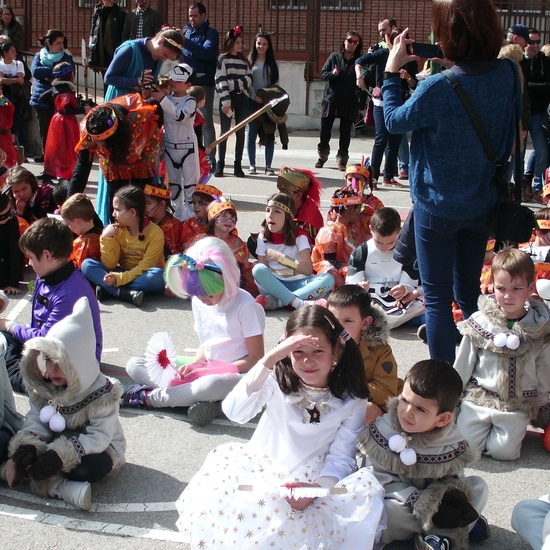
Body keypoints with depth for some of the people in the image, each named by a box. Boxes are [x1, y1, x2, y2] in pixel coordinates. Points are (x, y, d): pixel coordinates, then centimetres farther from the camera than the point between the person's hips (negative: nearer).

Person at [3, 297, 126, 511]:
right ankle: (65, 488, -31)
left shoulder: (103, 394, -23)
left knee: (88, 468, -37)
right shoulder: (42, 387, -6)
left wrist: (62, 455, -38)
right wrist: (27, 445, -30)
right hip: (57, 444, 5)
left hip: (98, 449, -5)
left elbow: (99, 437, -27)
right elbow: (36, 421, -8)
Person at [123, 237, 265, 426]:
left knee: (212, 384, -44)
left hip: (238, 374, -7)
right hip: (207, 369, 7)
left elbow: (256, 358, -12)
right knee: (134, 365, -5)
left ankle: (150, 397, -19)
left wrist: (216, 370, -18)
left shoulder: (245, 305, -14)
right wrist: (195, 363, -7)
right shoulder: (198, 301, 5)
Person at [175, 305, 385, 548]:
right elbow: (234, 412, -24)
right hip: (261, 473, 0)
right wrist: (269, 359, -34)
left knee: (368, 490, -28)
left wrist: (317, 488, -28)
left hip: (313, 485, 0)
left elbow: (341, 457, -7)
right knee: (226, 458, -30)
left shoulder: (352, 400, -4)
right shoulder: (277, 379, -6)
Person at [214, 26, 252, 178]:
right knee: (225, 132, -1)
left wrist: (234, 83, -14)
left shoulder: (244, 60, 14)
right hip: (227, 98, -4)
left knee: (241, 132, 3)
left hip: (241, 98, 4)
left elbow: (249, 79, 2)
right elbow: (221, 81, -9)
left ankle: (238, 165, 7)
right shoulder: (223, 59, -1)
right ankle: (220, 165, 4)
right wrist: (226, 101, -17)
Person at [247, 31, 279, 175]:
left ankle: (268, 166, 3)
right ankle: (252, 165, 7)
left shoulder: (271, 63, 10)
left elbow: (276, 82, 6)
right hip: (252, 101, -1)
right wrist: (255, 96, -13)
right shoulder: (249, 61, 5)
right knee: (252, 133, 0)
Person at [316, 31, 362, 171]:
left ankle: (342, 160, 12)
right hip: (331, 99, 1)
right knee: (325, 130, 7)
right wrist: (332, 74, -16)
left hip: (349, 102, -1)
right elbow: (323, 73, 3)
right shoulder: (334, 57, 3)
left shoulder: (359, 60, 1)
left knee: (345, 132, 3)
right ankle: (322, 156, 26)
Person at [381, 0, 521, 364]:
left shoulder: (437, 88, -26)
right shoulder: (508, 74, -9)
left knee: (437, 296, 7)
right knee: (469, 292, 21)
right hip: (483, 205, 6)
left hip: (438, 207, -6)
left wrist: (392, 71, 4)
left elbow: (395, 121, -8)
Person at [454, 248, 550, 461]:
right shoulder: (479, 323, -5)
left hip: (517, 405, 0)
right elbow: (462, 365, 4)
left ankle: (515, 427, 19)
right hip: (478, 398, 1)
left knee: (503, 450, -13)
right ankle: (486, 425, 19)